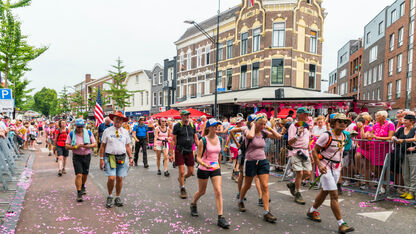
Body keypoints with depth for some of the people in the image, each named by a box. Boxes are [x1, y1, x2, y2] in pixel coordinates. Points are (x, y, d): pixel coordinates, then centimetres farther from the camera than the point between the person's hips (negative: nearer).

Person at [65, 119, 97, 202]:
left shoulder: (88, 133, -1)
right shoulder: (71, 134, -4)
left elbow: (95, 144, 0)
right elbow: (66, 146, -5)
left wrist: (88, 146, -20)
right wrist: (76, 147, -22)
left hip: (87, 156, 2)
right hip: (76, 157, -2)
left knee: (85, 174, 15)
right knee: (79, 175, -12)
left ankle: (83, 187, 42)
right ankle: (79, 193, -4)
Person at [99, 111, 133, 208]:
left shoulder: (125, 132, 11)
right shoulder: (107, 131, 3)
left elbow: (128, 146, 13)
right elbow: (103, 146, 4)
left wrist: (130, 157, 4)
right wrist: (101, 158, 0)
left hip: (122, 157, 3)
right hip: (110, 157, -2)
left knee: (120, 178, 4)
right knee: (111, 178, -11)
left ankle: (118, 198, 21)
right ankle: (110, 196, 13)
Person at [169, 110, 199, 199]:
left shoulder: (192, 125, 7)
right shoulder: (177, 126, -4)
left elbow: (196, 139, 12)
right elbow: (173, 140, -4)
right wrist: (171, 153, -7)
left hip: (189, 151, 4)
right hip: (179, 151, -4)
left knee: (191, 172, 7)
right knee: (181, 171, -3)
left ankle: (181, 178, 38)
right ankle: (183, 189, 16)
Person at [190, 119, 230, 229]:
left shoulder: (219, 139, 1)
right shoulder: (203, 141, -14)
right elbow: (198, 157, -14)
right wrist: (204, 164, -32)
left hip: (215, 169, 3)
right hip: (203, 170, -3)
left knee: (218, 191, -9)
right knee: (201, 191, 14)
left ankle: (220, 218, -5)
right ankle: (193, 205, 45)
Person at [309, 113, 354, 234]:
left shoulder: (343, 137, 5)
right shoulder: (327, 135, -17)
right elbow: (314, 151, -15)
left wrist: (339, 163, 15)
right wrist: (319, 165, -25)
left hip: (336, 168, 8)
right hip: (325, 168, -8)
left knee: (324, 192, 19)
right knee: (334, 195, -8)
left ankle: (312, 211, 37)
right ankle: (341, 224, -2)